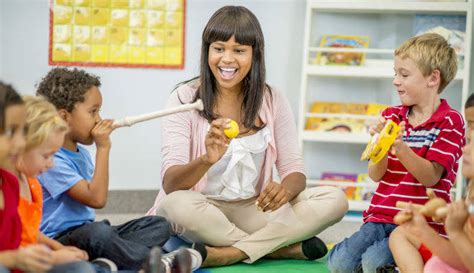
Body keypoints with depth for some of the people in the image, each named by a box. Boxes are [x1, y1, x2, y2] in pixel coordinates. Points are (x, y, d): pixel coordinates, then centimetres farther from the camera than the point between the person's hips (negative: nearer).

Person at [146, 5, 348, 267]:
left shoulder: (273, 102, 3)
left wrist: (285, 189, -27)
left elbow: (294, 171, -1)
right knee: (175, 205, -37)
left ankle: (229, 253, -25)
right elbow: (170, 183, -16)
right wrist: (206, 160, -39)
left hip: (254, 210, 3)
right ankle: (286, 248, -20)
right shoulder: (185, 98, -7)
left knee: (335, 200, -18)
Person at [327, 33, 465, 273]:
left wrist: (401, 148, -31)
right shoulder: (391, 116, 11)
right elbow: (376, 175, 3)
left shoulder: (450, 122, -3)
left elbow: (431, 177, -14)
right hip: (382, 216, 5)